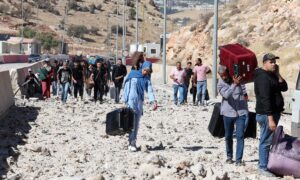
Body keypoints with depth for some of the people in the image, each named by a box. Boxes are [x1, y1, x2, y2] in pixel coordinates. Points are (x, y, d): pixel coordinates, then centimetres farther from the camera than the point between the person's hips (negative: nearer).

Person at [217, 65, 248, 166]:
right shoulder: (220, 84, -5)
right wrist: (234, 84, -36)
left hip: (241, 112, 0)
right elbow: (226, 95, -25)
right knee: (228, 136, 12)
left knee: (240, 136, -6)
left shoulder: (237, 78, -2)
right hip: (228, 113, 1)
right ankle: (229, 156, 29)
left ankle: (239, 159, -4)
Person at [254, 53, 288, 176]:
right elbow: (265, 99, -23)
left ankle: (265, 164, 26)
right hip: (267, 115, -10)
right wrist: (270, 119, -27)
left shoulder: (272, 75, 13)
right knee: (266, 142, -5)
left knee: (268, 141, 16)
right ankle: (263, 168, 0)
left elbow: (284, 88, 10)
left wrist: (278, 74, -3)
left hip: (273, 112, 10)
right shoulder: (263, 77, -18)